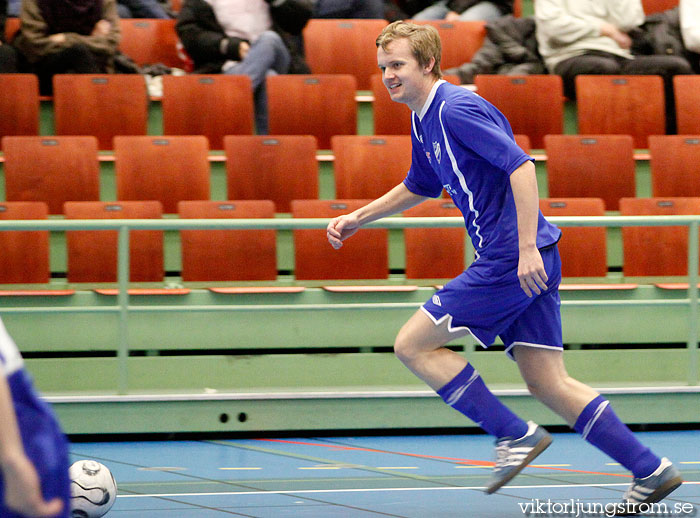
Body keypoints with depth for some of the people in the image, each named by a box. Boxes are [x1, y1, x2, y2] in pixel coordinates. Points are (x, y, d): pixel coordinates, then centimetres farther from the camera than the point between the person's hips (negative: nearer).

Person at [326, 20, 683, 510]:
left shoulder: (457, 109, -13)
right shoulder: (424, 121, 17)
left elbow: (521, 166, -23)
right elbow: (419, 187, 36)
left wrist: (527, 248, -27)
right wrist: (357, 218, 30)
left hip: (512, 262, -10)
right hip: (529, 265, 10)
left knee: (413, 344, -3)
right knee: (548, 382, 7)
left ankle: (516, 434, -2)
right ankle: (651, 471, 5)